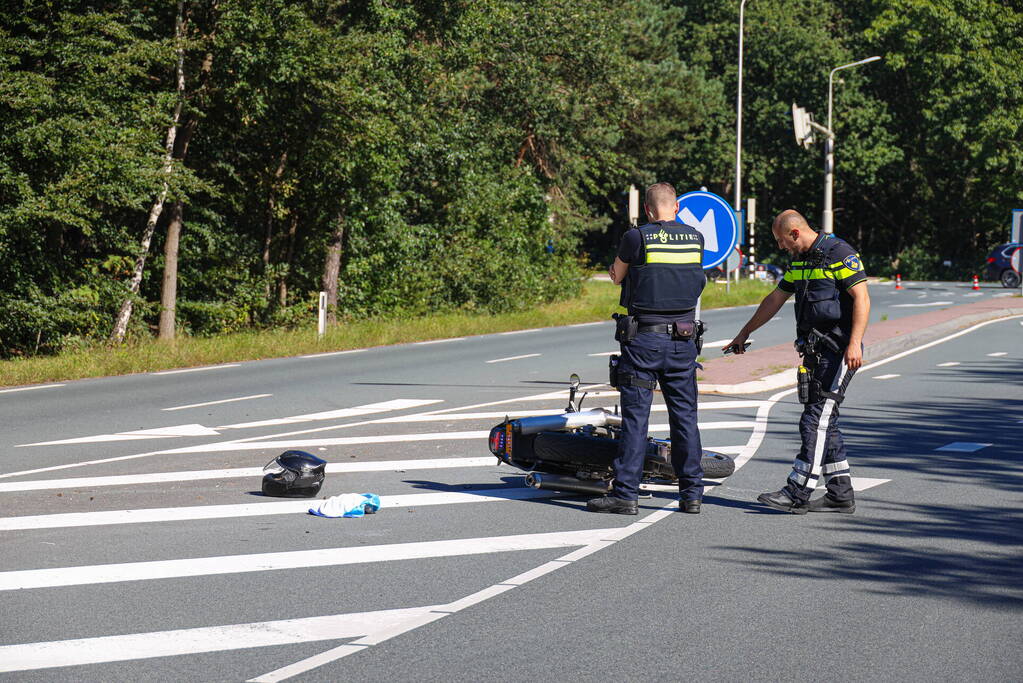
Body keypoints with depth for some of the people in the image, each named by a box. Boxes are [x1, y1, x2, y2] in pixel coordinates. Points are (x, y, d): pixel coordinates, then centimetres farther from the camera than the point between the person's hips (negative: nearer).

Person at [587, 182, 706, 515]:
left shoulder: (636, 237, -8)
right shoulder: (695, 239, 4)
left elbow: (616, 275, 6)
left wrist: (617, 270, 30)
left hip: (643, 339, -4)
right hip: (684, 339, 4)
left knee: (635, 416, -1)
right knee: (685, 416, 8)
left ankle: (626, 493, -2)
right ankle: (692, 493, 11)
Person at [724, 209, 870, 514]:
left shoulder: (839, 254, -10)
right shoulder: (800, 261, 17)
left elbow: (862, 299, -16)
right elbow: (775, 300, 26)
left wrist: (854, 343, -25)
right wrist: (744, 333, 32)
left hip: (838, 351, -9)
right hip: (815, 351, 9)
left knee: (816, 418, -11)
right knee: (824, 421, 8)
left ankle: (797, 493, -13)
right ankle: (841, 494, 12)